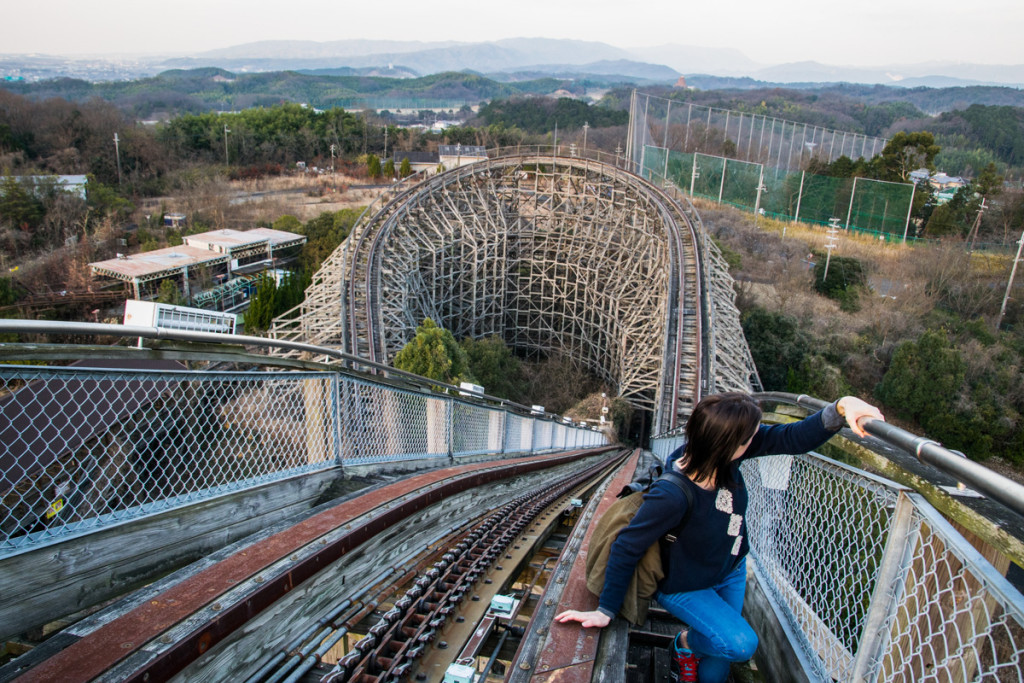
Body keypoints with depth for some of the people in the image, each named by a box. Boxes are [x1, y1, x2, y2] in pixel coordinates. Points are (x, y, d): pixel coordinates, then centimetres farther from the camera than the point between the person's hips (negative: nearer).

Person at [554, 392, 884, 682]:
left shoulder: (722, 452, -25)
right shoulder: (672, 496, -41)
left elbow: (792, 438, -22)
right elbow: (626, 549, -30)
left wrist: (840, 408, -39)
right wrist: (605, 611, -22)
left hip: (731, 573, 6)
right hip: (686, 588, -6)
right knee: (740, 643, -22)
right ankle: (687, 642, 9)